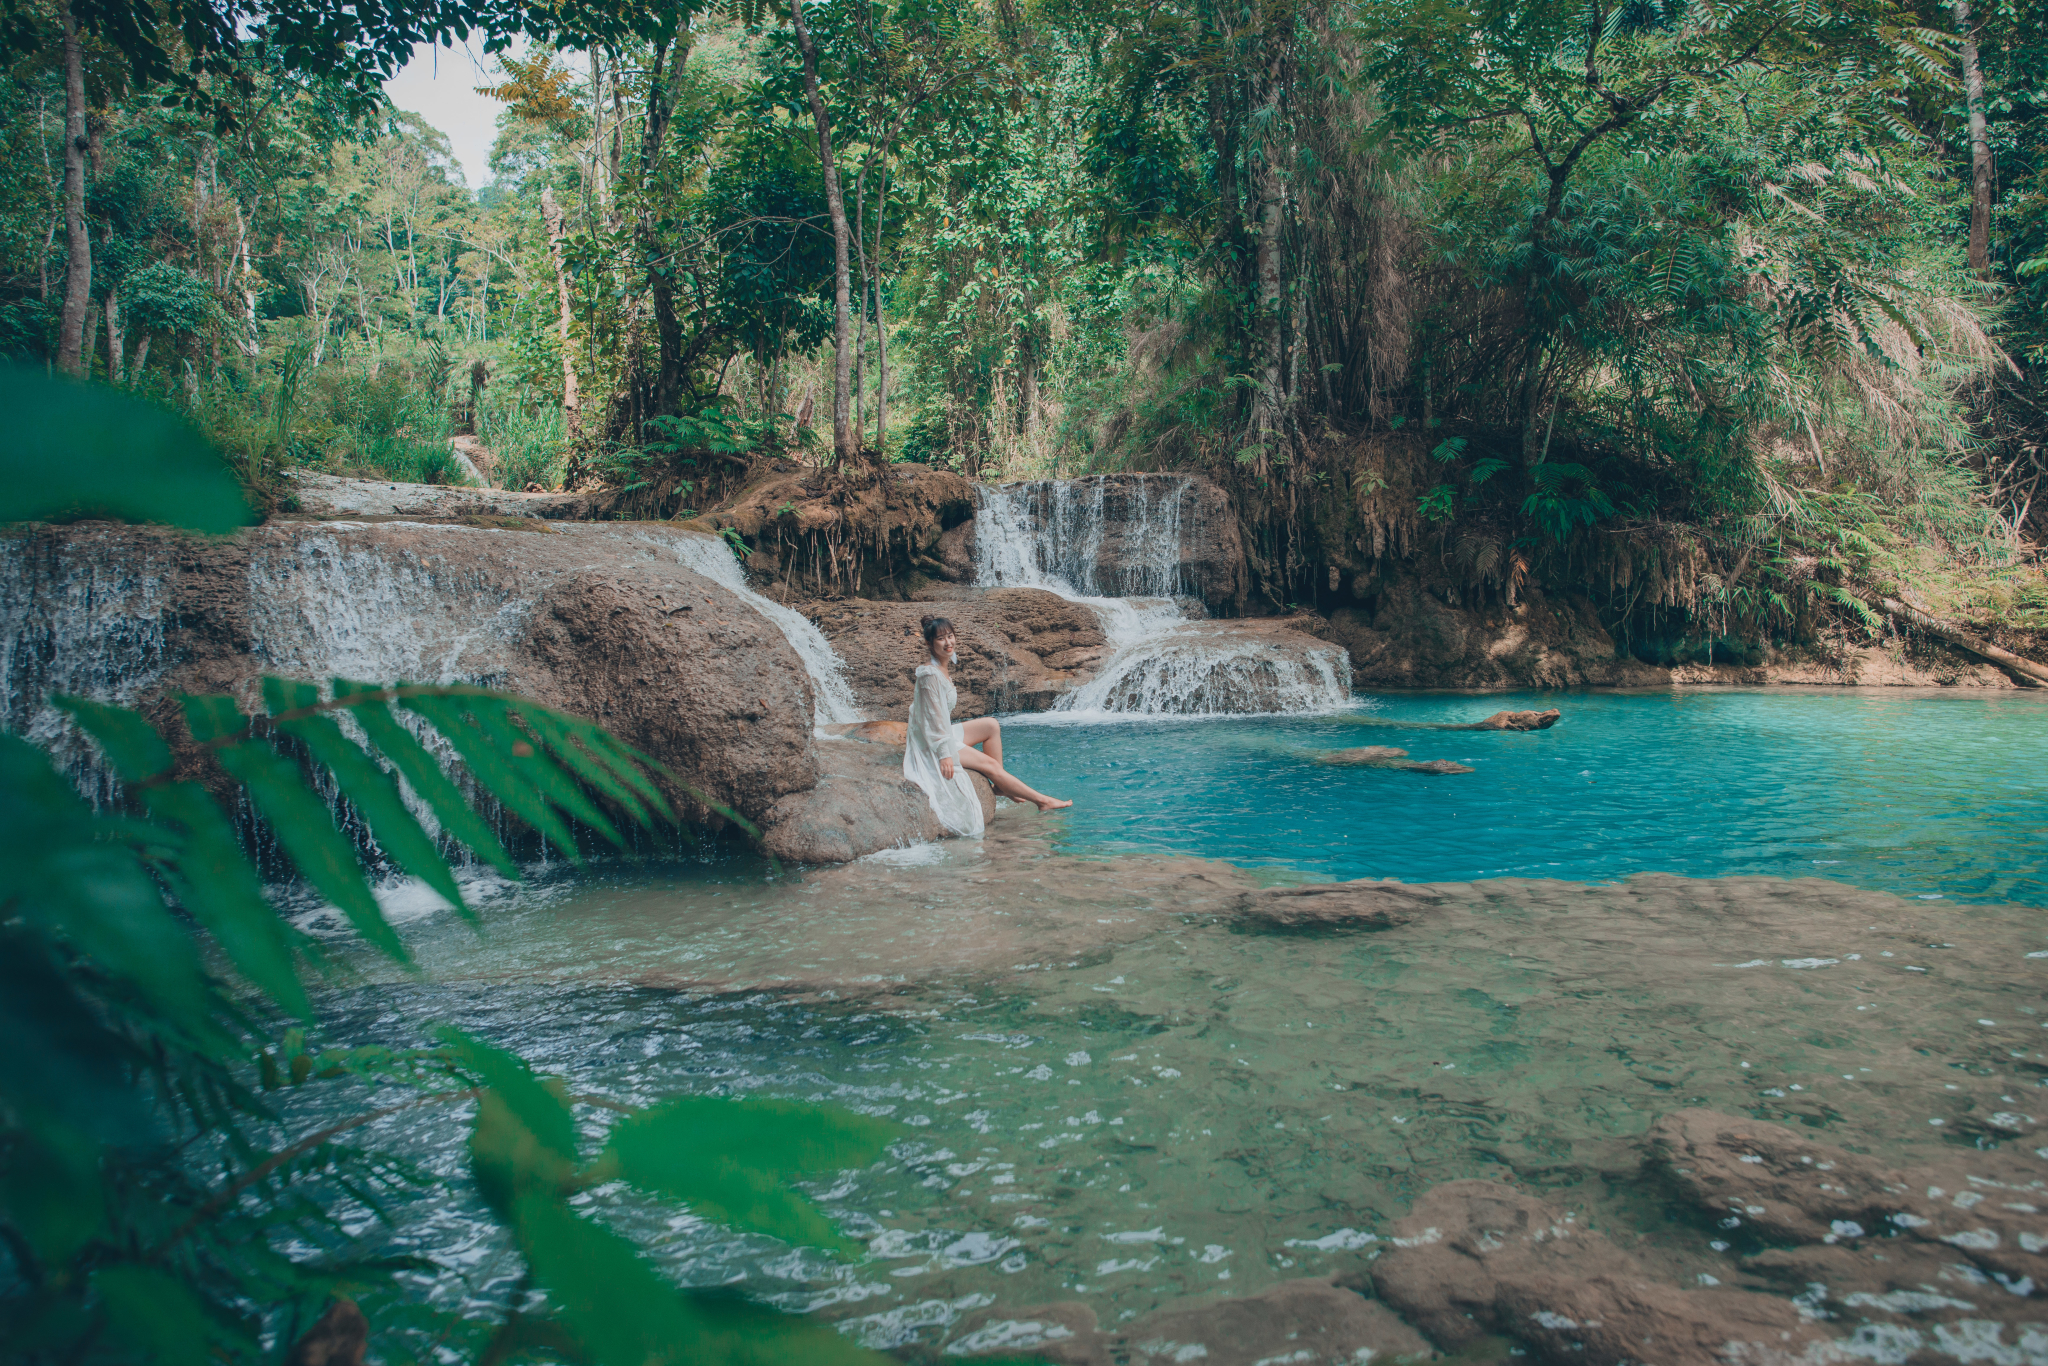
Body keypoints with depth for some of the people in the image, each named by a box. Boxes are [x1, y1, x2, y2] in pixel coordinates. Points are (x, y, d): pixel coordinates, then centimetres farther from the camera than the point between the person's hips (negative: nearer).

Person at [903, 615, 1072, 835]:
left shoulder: (943, 668, 7)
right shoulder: (930, 674, -23)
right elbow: (932, 716, -24)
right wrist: (944, 754, -25)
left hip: (944, 733, 10)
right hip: (932, 744, -10)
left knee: (991, 725, 8)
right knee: (989, 764, -9)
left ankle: (1001, 785, 5)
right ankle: (1042, 801, -3)